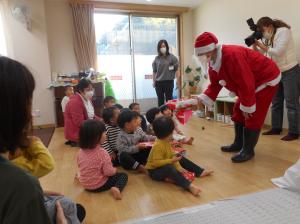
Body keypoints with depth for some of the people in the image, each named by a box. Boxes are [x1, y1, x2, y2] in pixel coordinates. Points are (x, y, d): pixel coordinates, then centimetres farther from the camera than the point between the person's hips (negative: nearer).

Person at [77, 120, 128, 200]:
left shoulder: (81, 151, -7)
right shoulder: (102, 153, -27)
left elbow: (80, 165, 9)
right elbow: (108, 172, -23)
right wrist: (114, 170, -3)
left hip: (84, 183, 7)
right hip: (99, 185, -7)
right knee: (123, 175, 2)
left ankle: (79, 175, 24)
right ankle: (116, 188, -21)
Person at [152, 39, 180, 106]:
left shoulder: (171, 57, 1)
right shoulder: (157, 59, 7)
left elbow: (176, 69, 0)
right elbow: (154, 71, 10)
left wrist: (178, 79, -8)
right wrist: (154, 81, 4)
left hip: (169, 81, -2)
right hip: (159, 83, 2)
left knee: (169, 100, 3)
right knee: (160, 100, 8)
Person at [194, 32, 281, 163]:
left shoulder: (232, 55, -34)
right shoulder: (213, 63, -4)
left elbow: (245, 84, -32)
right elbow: (214, 85, 1)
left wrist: (247, 107, -23)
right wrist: (201, 100, -11)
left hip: (267, 79, -9)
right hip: (251, 84, 9)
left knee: (252, 117, -10)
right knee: (238, 112, 10)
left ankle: (248, 150, 4)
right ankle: (238, 144, 24)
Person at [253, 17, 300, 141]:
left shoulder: (283, 31, -11)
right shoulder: (267, 37, 8)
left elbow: (278, 52, -21)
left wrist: (261, 45, -15)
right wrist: (254, 44, -9)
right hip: (276, 73, 8)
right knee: (276, 102, 11)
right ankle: (276, 128, 21)